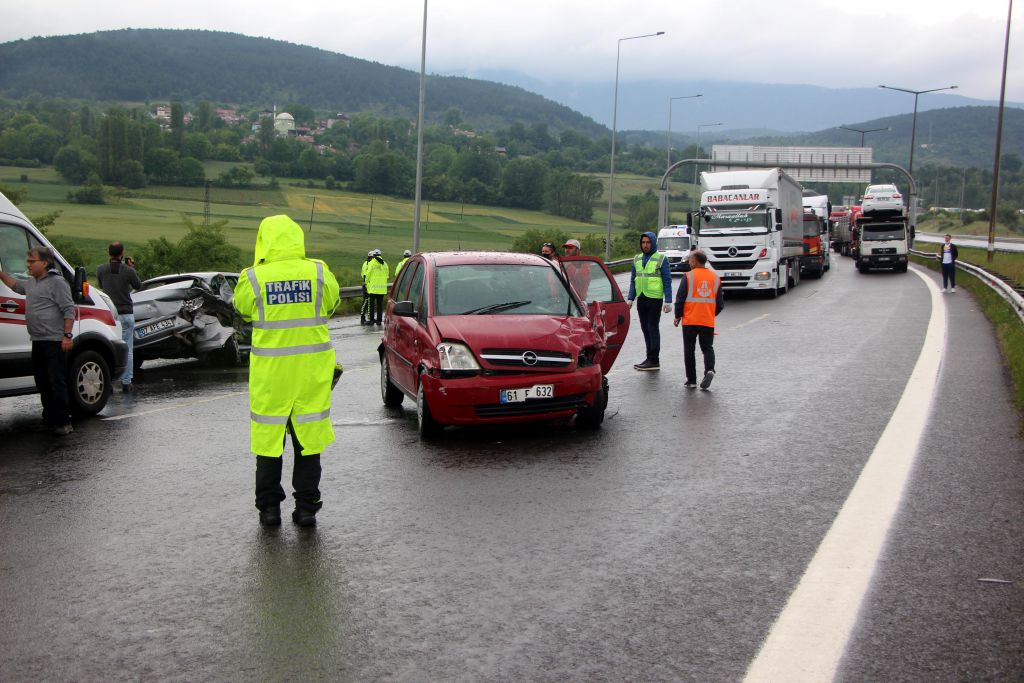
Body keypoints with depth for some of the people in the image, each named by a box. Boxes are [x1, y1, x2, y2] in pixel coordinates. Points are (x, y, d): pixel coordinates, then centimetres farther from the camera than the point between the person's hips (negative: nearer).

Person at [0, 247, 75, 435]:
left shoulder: (57, 282, -11)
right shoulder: (32, 283, 17)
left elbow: (69, 311, -16)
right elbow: (15, 285, 40)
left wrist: (67, 335, -20)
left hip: (55, 342, -10)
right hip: (38, 342, 10)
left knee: (57, 382, -8)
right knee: (42, 382, 15)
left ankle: (63, 422, -5)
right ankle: (49, 419, 24)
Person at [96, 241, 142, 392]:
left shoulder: (101, 270, -3)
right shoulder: (129, 271, -9)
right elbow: (138, 286, 8)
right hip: (126, 314, -1)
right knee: (127, 350, 5)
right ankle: (126, 382, 7)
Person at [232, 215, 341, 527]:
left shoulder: (253, 278, -9)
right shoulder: (319, 272, -6)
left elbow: (243, 309, 9)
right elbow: (331, 305, 8)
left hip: (270, 370, -1)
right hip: (312, 367, 1)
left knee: (269, 435, 11)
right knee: (308, 434, 10)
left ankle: (269, 506, 17)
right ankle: (307, 506, 14)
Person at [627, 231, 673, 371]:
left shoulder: (661, 259, -4)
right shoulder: (637, 259, 14)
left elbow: (667, 281, -6)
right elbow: (633, 280, 16)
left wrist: (668, 301, -12)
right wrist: (630, 298, 8)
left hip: (655, 298, -6)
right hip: (641, 299, 6)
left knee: (653, 328, -6)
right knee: (645, 328, 9)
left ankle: (654, 360, -3)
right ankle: (650, 358, 18)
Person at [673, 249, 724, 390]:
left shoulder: (688, 276, -6)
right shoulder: (715, 277, 7)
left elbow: (680, 298, -6)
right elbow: (720, 302, 10)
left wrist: (677, 316, 6)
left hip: (690, 320, -3)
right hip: (708, 321, 3)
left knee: (689, 350, 6)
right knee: (707, 347, 11)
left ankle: (691, 380, 7)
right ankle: (709, 370, -16)